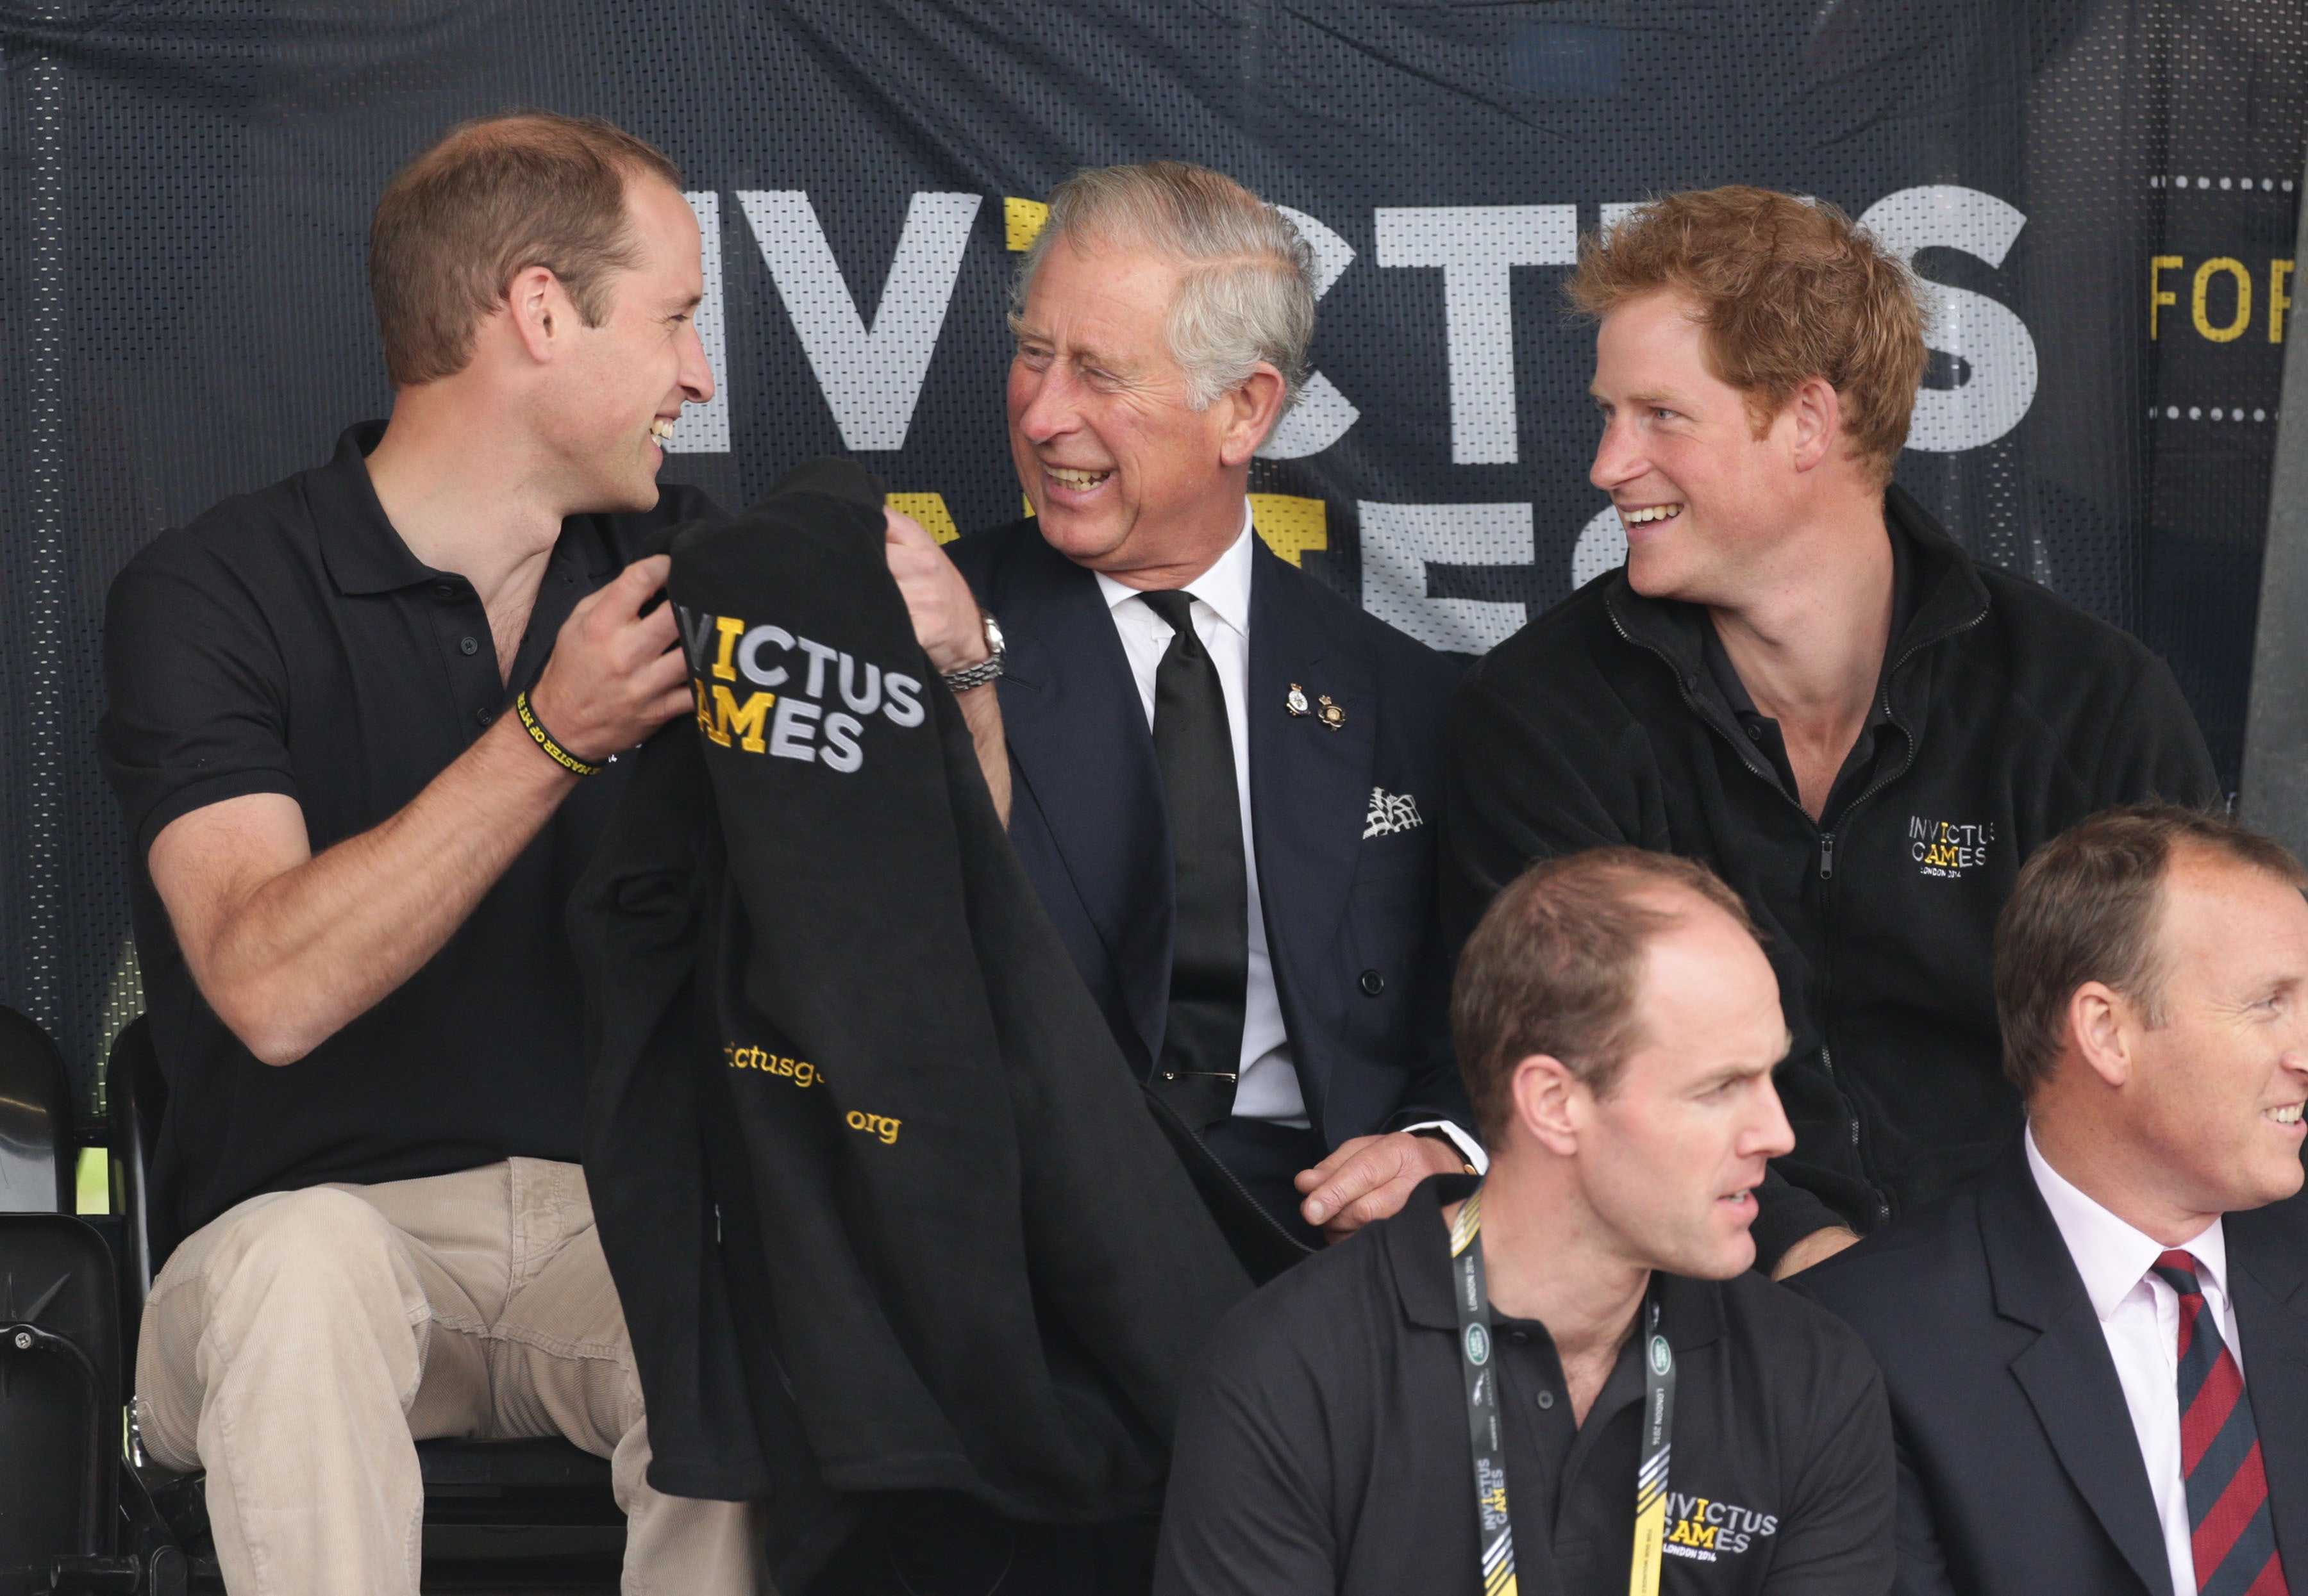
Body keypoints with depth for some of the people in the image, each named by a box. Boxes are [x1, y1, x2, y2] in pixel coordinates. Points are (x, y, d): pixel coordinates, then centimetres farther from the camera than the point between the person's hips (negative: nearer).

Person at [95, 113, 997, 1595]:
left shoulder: (687, 564, 10)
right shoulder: (210, 596, -6)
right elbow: (274, 989, -20)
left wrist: (952, 664, -12)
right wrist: (553, 738, -27)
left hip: (624, 1233, 3)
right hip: (318, 1222, -3)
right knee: (311, 1257, -36)